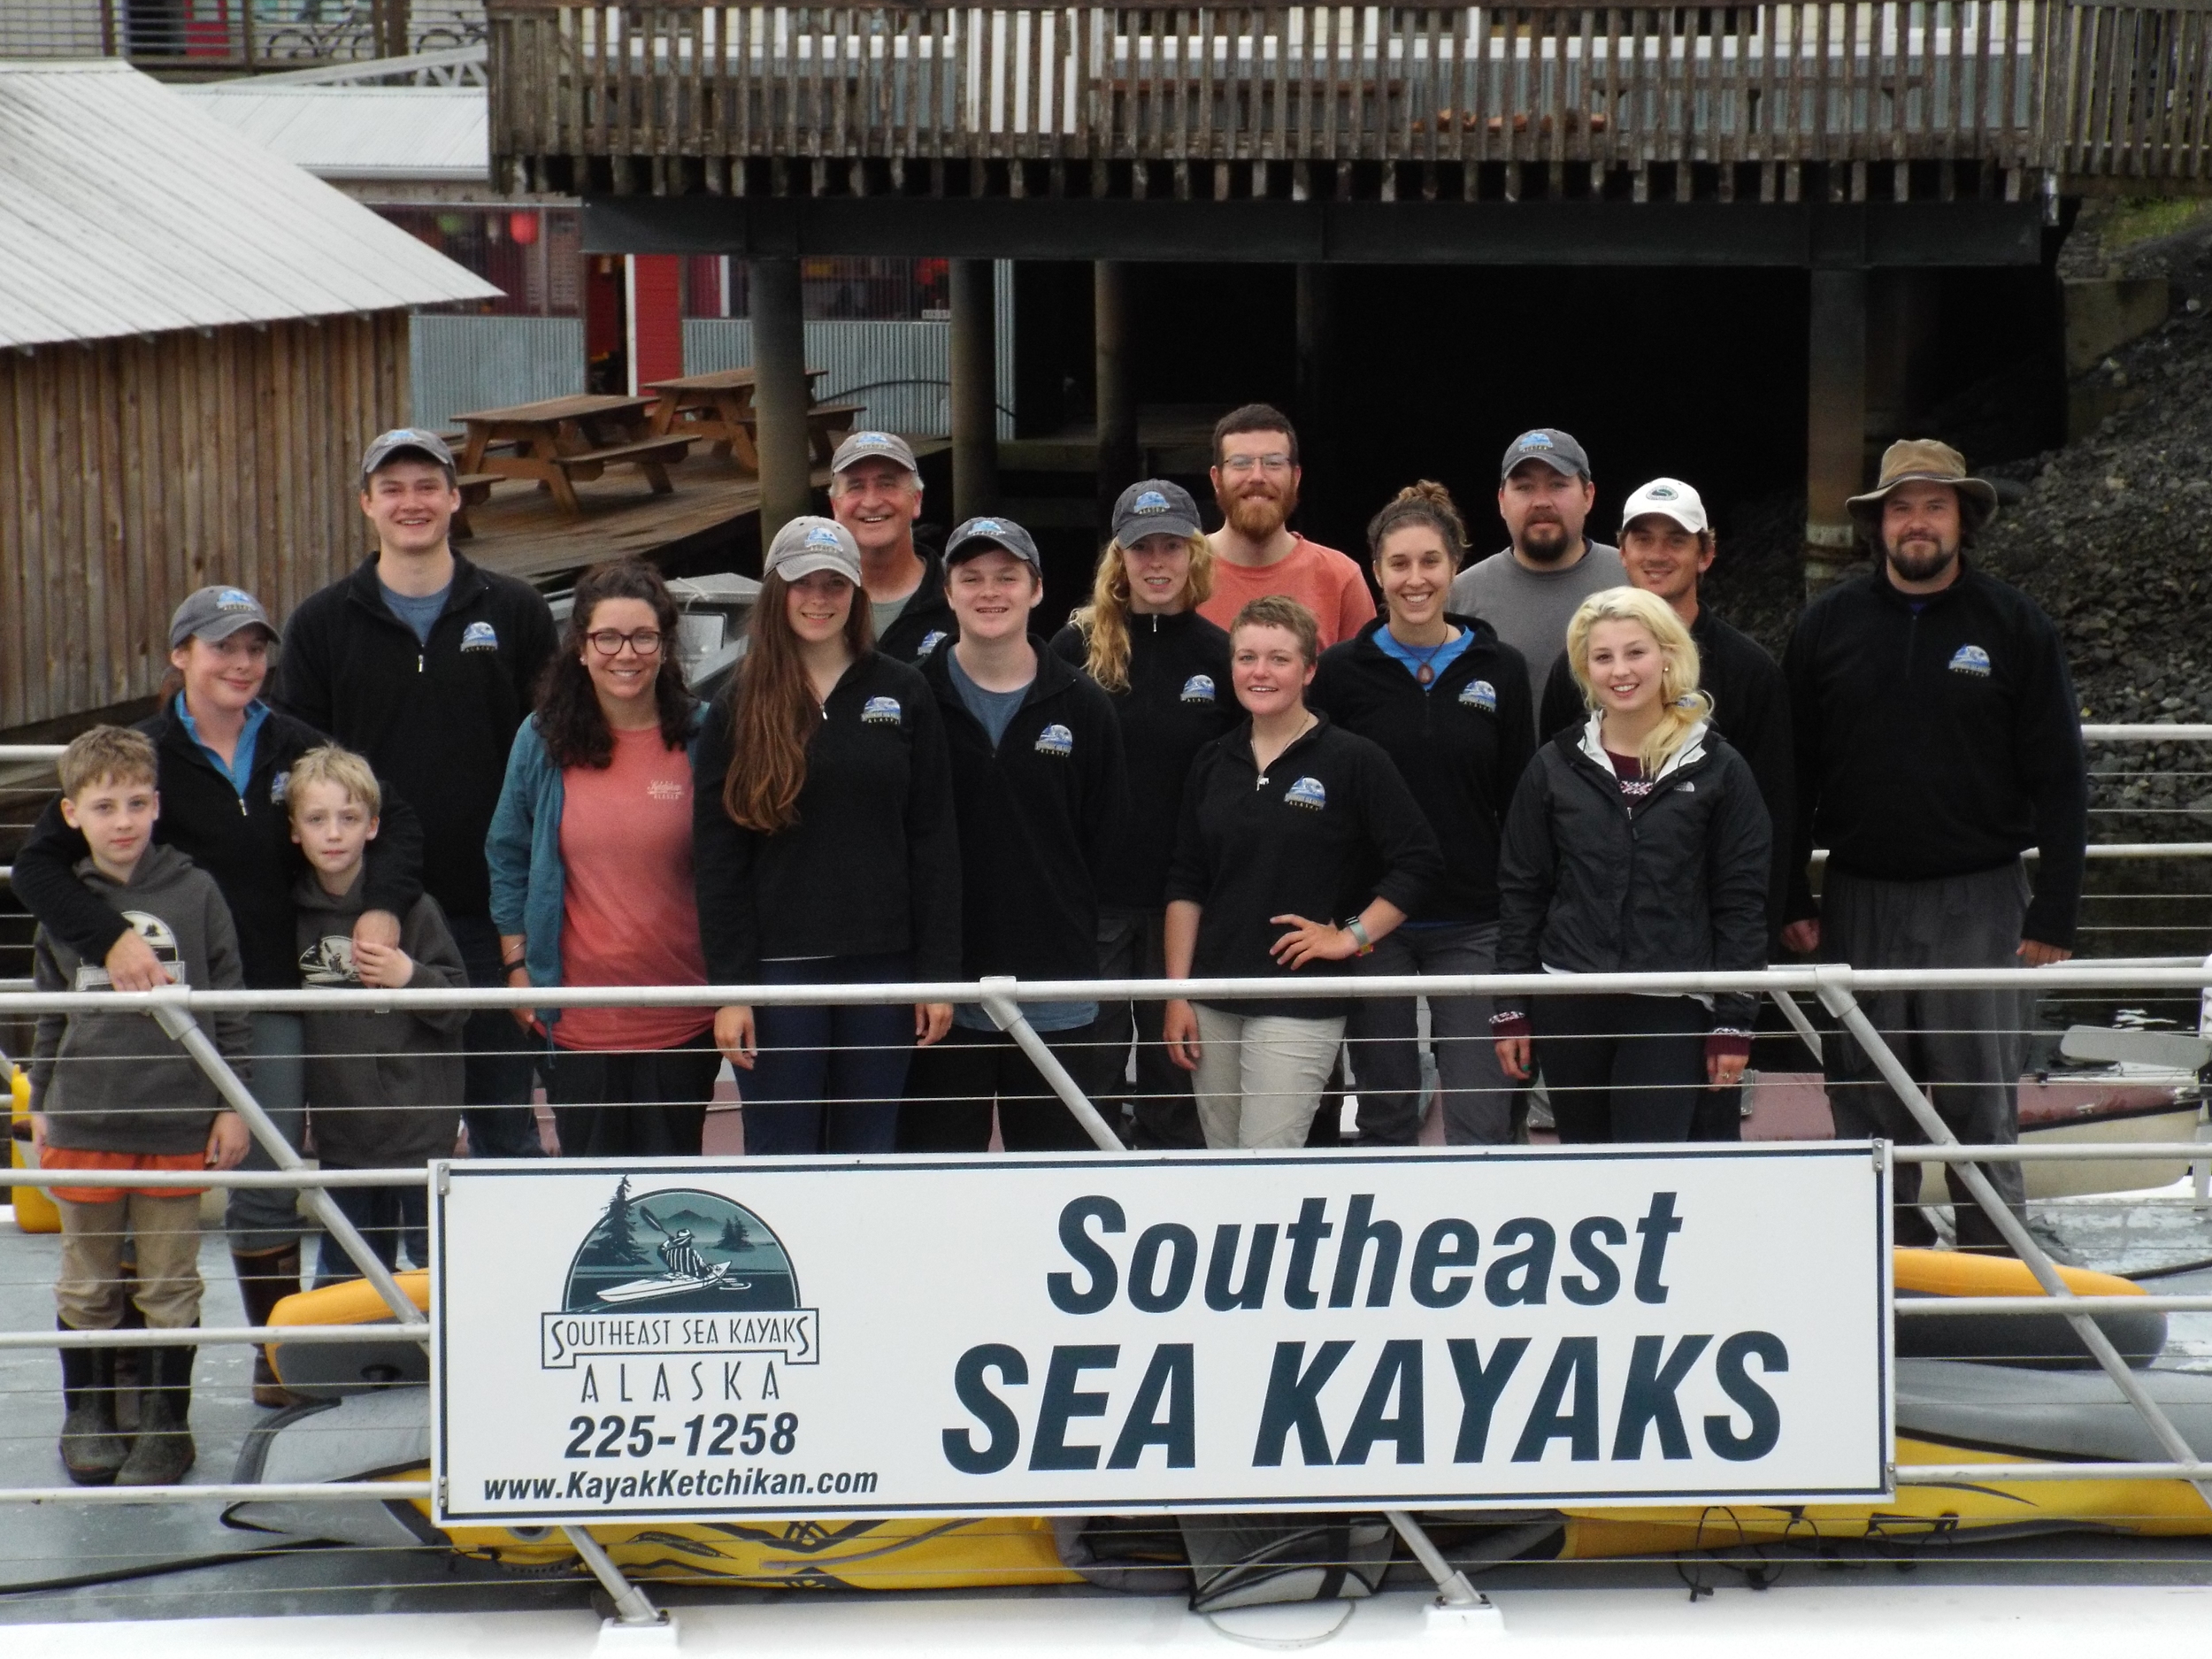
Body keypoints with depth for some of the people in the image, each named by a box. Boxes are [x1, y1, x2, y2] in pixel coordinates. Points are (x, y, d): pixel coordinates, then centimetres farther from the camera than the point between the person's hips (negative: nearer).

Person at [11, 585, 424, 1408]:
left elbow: (396, 821, 11)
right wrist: (111, 938, -26)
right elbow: (38, 863, -11)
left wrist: (381, 906, -7)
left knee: (269, 1185, 8)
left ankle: (278, 1355, 22)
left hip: (273, 996, 3)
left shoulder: (292, 746, 5)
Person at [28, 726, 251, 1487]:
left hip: (179, 1122, -1)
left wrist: (231, 1106, 3)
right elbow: (48, 1014, 13)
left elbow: (228, 1005, 4)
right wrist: (41, 1107, 13)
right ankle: (89, 1416, 24)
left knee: (171, 1283, 6)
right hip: (85, 1121, 1)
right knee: (87, 1285, 10)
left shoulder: (195, 892, -1)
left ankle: (167, 1423, 18)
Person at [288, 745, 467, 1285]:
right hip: (341, 1128, 5)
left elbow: (458, 1006, -6)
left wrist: (409, 976, -23)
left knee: (435, 1261, 0)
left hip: (416, 1120, -5)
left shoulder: (410, 906, -9)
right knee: (346, 1271, 15)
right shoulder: (295, 910, 4)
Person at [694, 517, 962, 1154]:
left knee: (871, 1154, 7)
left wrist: (939, 972, -1)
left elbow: (934, 843, 5)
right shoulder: (740, 707, 3)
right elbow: (718, 859, 0)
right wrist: (728, 987, -7)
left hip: (881, 965, 1)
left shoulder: (903, 695, 6)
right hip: (780, 965, -1)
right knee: (780, 1157, 1)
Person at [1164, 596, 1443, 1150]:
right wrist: (1177, 994, 5)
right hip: (1214, 1000, 5)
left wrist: (1352, 935, -9)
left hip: (1300, 1004, -5)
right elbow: (1186, 885, 11)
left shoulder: (1352, 760, -5)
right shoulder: (1213, 763, 10)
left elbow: (1420, 860, -4)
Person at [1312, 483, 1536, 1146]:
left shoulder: (1498, 669, 4)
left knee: (1481, 1117, -5)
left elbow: (1520, 804, 7)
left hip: (1472, 924, 0)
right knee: (1385, 1112, 8)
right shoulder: (1341, 670, 0)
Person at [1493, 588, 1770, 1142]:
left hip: (1671, 1010, -2)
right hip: (1568, 1006, 2)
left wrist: (1734, 1020, -2)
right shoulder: (1554, 768, 6)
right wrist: (1510, 1009, 5)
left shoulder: (1718, 769, 1)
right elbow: (1520, 892, 9)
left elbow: (1742, 901, 2)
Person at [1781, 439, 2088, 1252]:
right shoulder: (1829, 625, 6)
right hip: (1859, 903, 2)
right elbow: (1792, 774, 10)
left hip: (1979, 907, -2)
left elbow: (2059, 780, 2)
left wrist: (2053, 913, -4)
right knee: (1867, 1105, 4)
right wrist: (1792, 900, 4)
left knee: (1981, 1102, -2)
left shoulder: (2014, 626, 2)